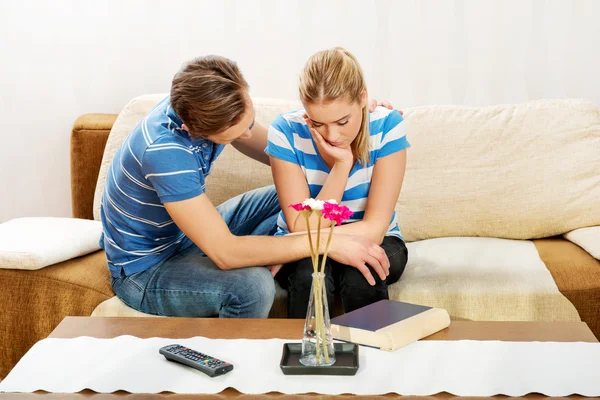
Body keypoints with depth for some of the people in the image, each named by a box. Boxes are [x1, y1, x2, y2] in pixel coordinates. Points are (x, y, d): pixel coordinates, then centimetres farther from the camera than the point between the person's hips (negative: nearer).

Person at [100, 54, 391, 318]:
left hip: (186, 235, 8)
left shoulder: (216, 106, -13)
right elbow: (225, 253, -38)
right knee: (253, 286, -33)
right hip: (145, 270, -8)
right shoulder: (165, 150, -37)